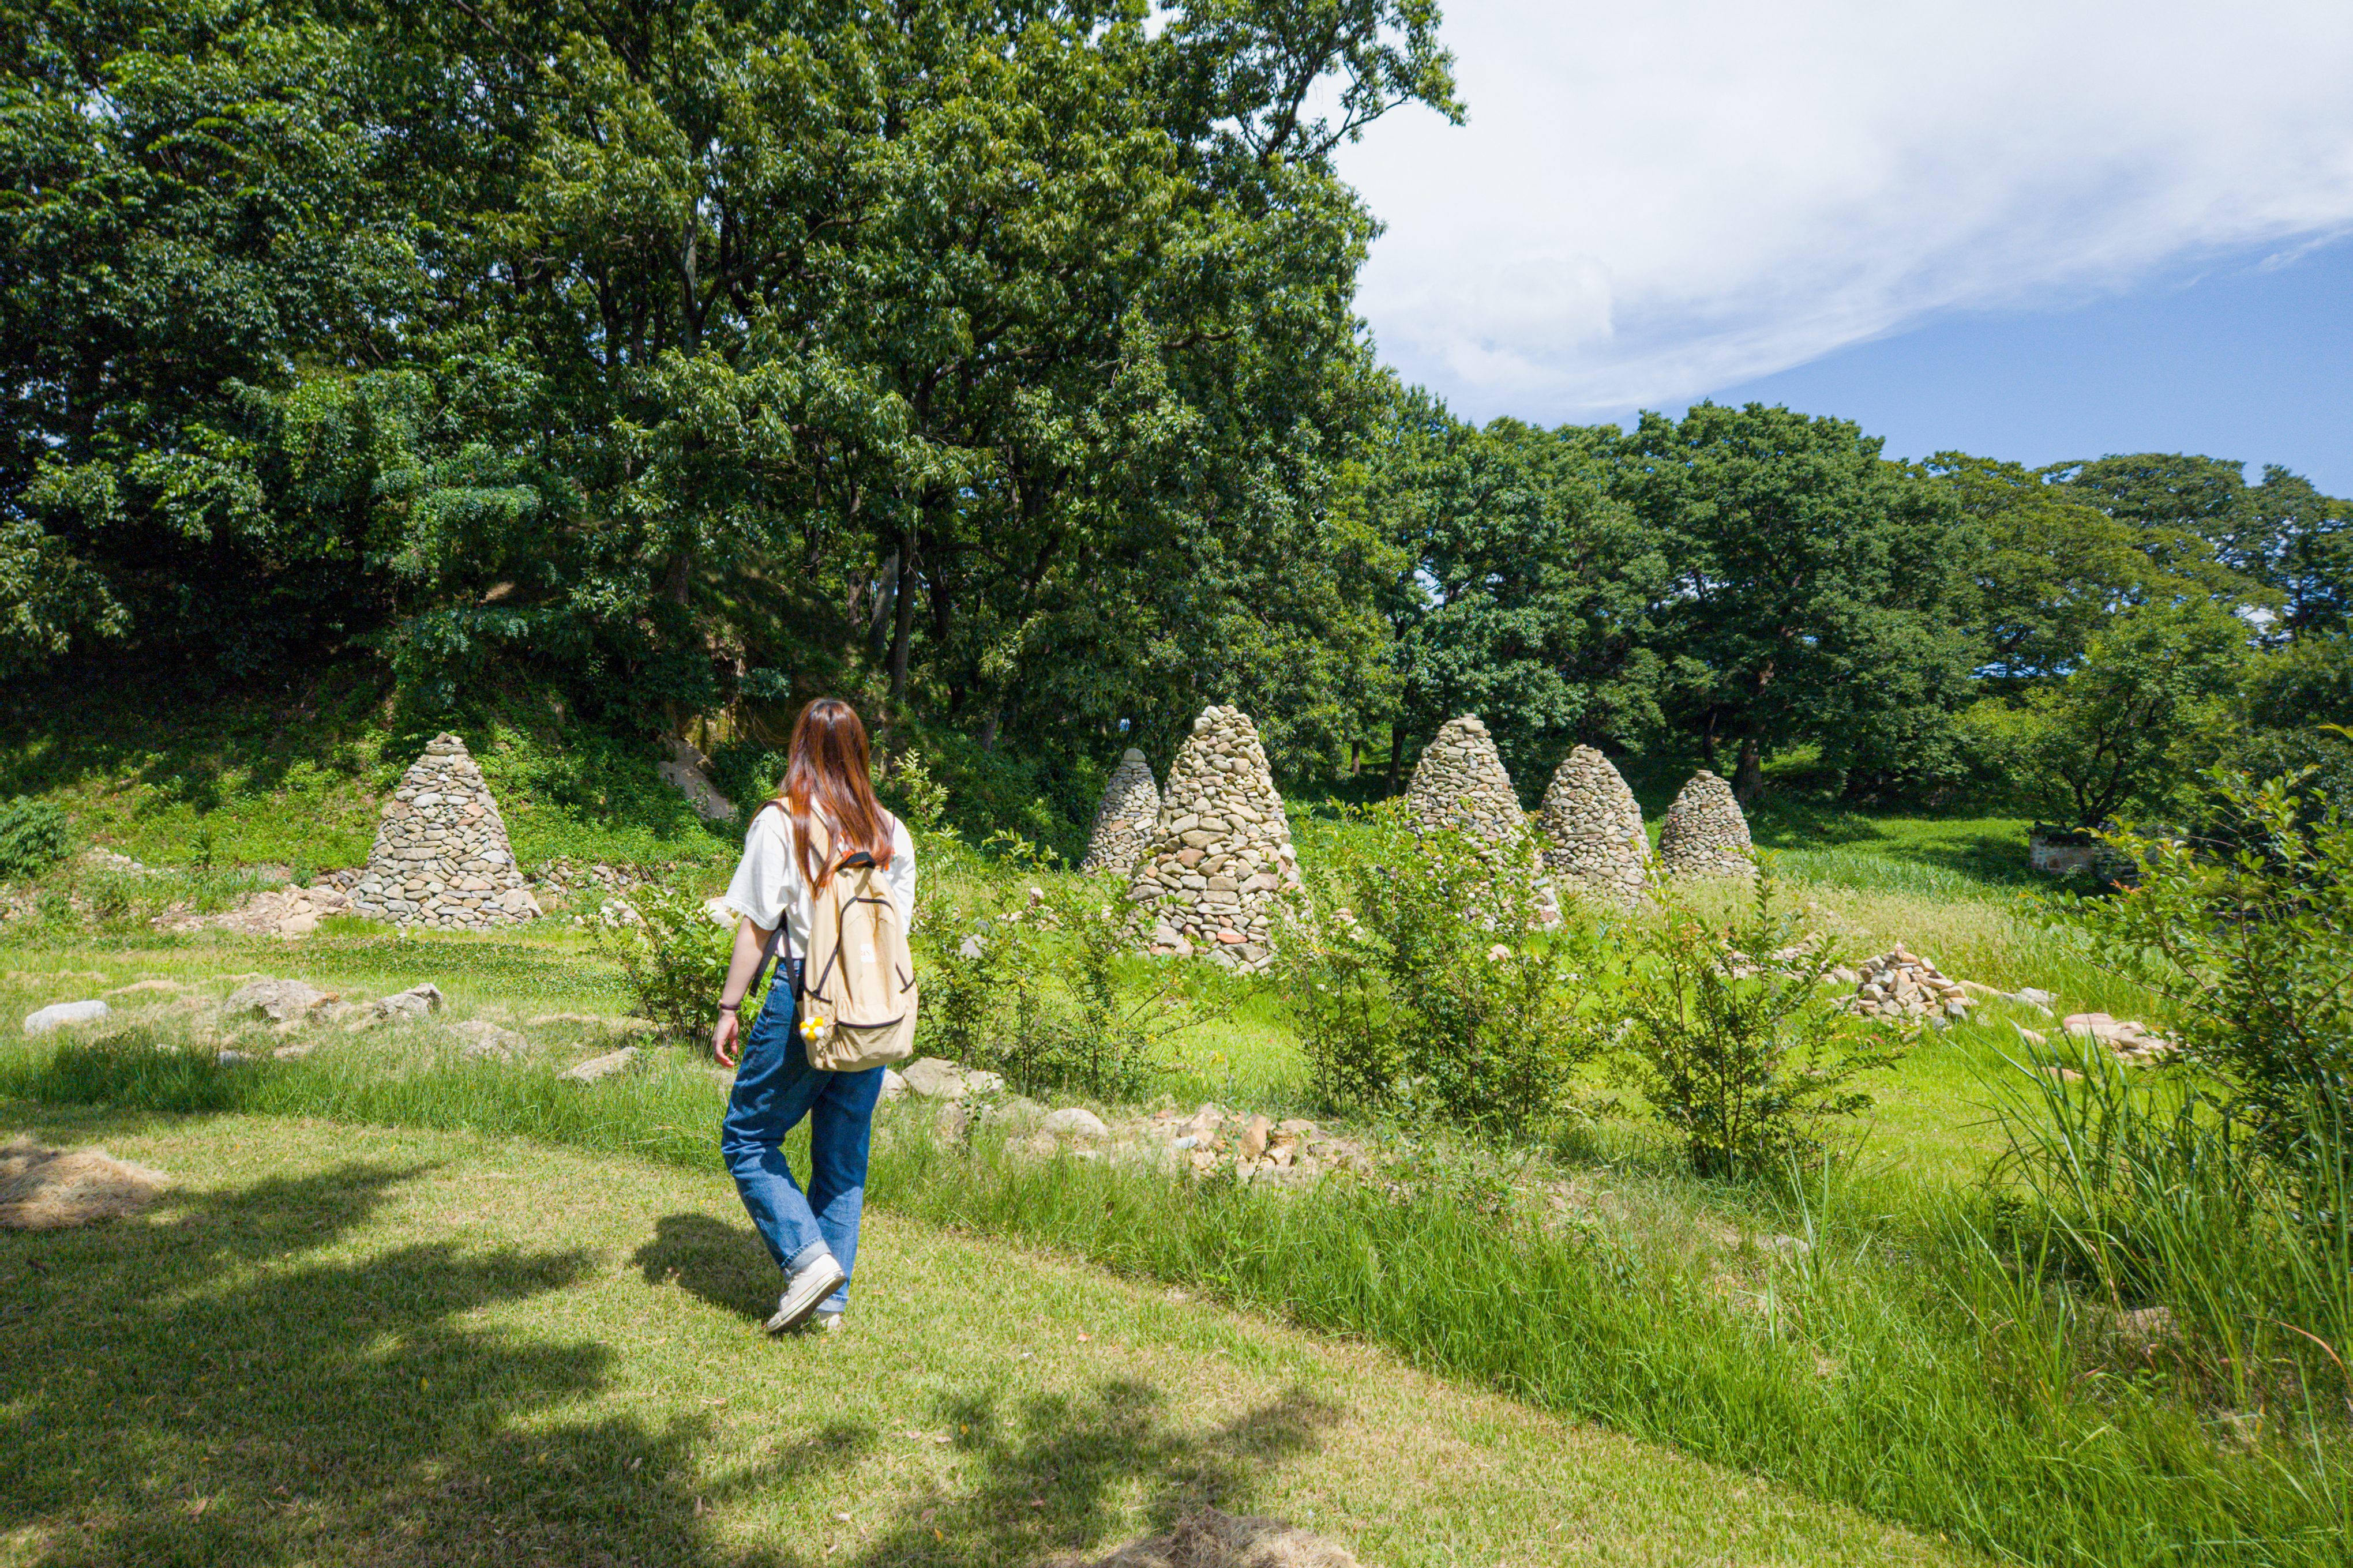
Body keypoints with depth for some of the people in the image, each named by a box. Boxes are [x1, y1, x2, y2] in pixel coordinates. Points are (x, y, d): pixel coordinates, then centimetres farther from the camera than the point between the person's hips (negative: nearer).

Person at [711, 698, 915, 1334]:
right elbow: (898, 925, 10)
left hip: (803, 999, -5)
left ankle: (809, 1257, -2)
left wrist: (728, 1007, 0)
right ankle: (831, 1301, 18)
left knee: (747, 1138, 11)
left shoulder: (779, 821, -6)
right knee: (844, 1156, 13)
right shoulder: (891, 831, 7)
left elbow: (756, 925, -7)